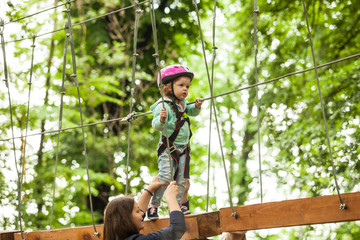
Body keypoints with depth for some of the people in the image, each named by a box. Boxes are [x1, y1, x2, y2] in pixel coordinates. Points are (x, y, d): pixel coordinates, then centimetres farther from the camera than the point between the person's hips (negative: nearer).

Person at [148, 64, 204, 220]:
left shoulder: (182, 102, 5)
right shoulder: (163, 105, -20)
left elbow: (190, 111, 25)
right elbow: (156, 125, -31)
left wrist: (196, 106, 4)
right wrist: (161, 119, -53)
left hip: (183, 147, 7)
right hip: (168, 147, -7)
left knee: (182, 178, 7)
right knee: (165, 176, -15)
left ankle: (178, 204, 20)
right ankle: (153, 206, -5)